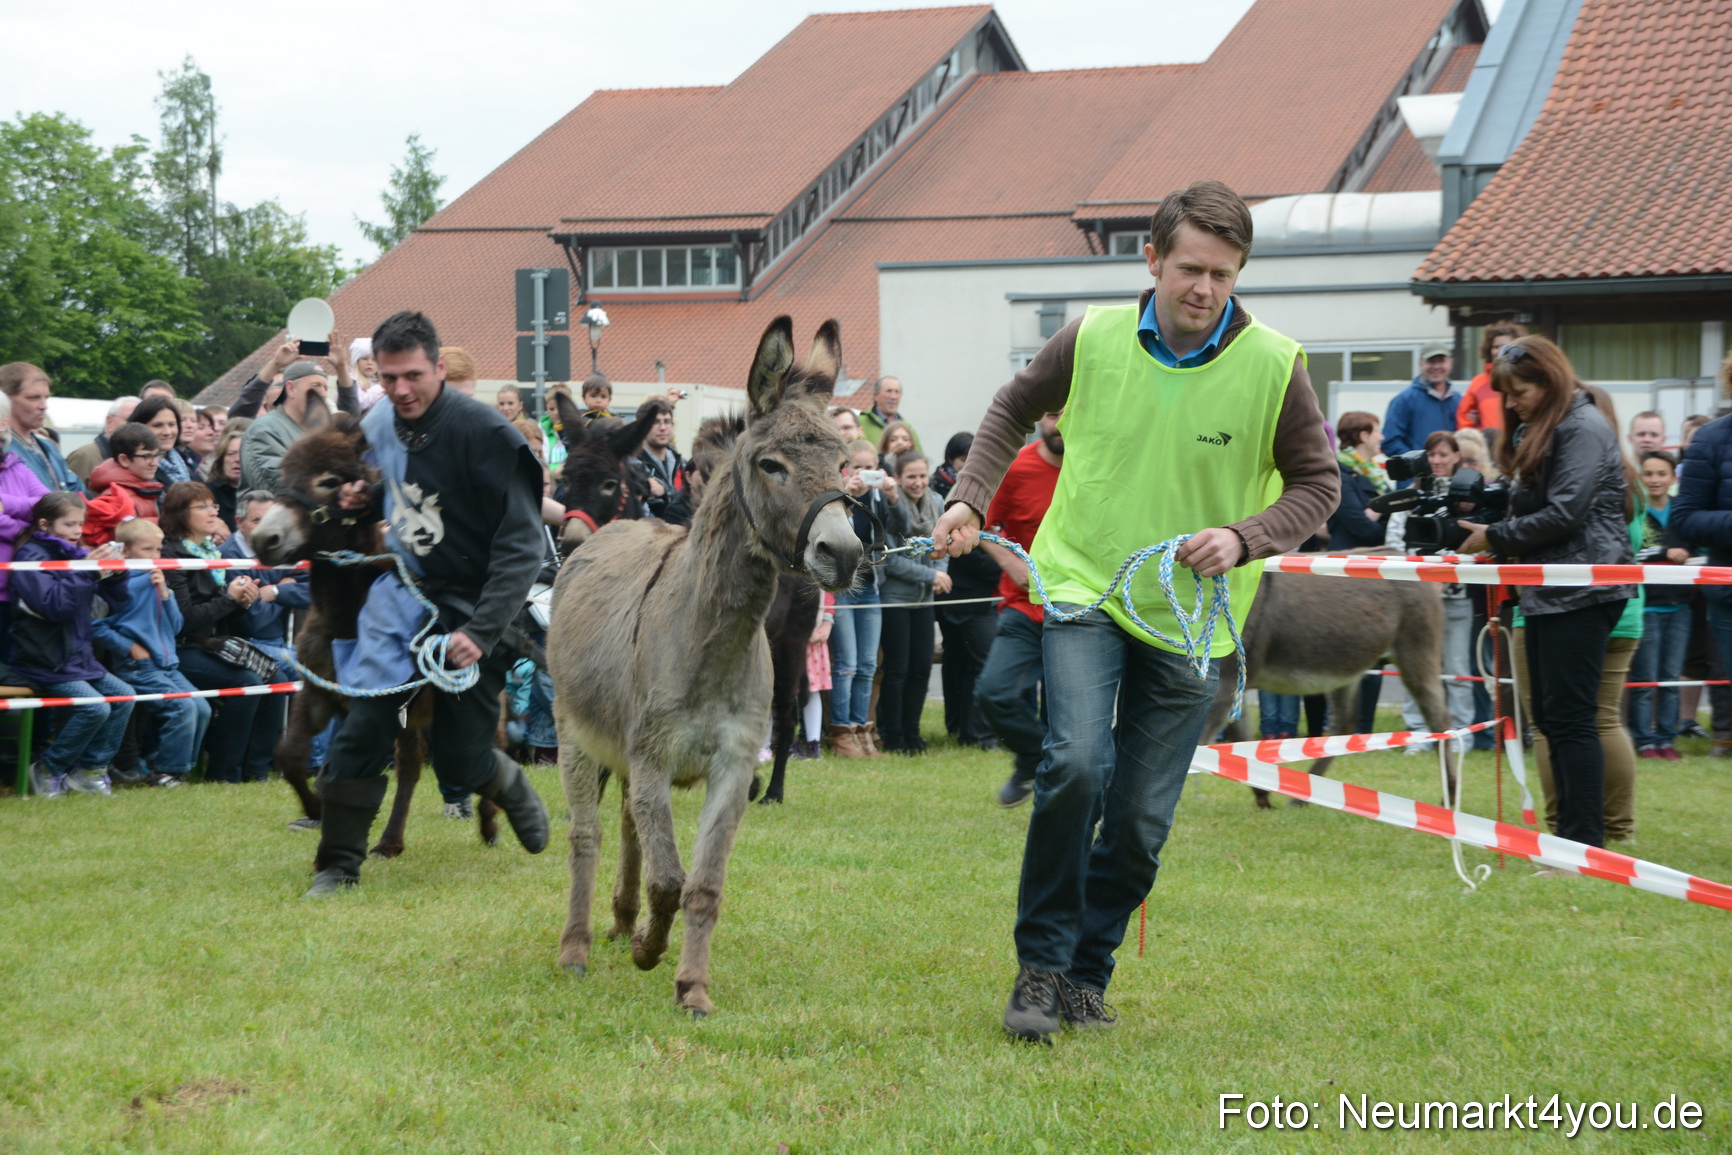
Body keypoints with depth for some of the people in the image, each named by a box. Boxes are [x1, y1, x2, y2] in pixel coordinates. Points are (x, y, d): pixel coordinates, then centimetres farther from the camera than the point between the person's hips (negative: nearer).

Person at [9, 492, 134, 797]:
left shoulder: (74, 553, 10)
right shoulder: (32, 556, -11)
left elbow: (116, 599, 13)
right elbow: (53, 605, -26)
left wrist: (115, 572, -7)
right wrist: (86, 571, -28)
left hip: (78, 655, 8)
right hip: (44, 661, -8)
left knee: (124, 696, -2)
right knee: (95, 707, -20)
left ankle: (91, 769, 7)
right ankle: (48, 770, -3)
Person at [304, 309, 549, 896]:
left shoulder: (485, 433, -18)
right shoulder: (378, 424, 1)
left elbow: (521, 542, -19)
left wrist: (481, 631, -26)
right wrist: (363, 496, -2)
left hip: (469, 607, -4)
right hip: (401, 595, 5)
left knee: (459, 760, 0)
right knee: (362, 728, -9)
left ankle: (512, 788, 35)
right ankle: (338, 864, 3)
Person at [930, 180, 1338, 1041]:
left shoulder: (1273, 366, -11)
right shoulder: (1094, 339, -7)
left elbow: (1317, 482, -1)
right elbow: (1015, 409, 12)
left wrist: (1243, 539, -18)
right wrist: (969, 497, -1)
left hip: (1189, 615, 1)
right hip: (1084, 585, 0)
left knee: (1141, 822, 3)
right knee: (1075, 764, -21)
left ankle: (1087, 975, 24)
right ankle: (1039, 966, -6)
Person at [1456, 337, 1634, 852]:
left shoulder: (1584, 428, -11)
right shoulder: (1535, 431, 20)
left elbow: (1564, 514, -18)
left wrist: (1494, 538, -10)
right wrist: (1481, 516, 3)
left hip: (1581, 591, -10)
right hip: (1547, 591, 10)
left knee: (1569, 715, -10)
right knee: (1549, 716, 10)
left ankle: (1586, 845, -8)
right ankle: (1569, 836, 15)